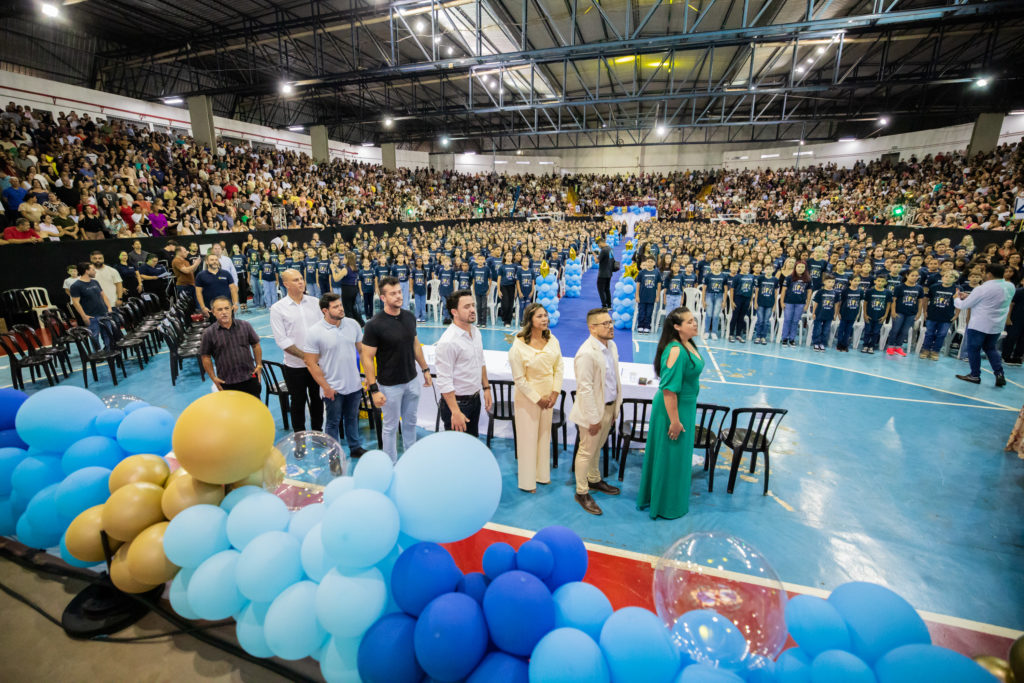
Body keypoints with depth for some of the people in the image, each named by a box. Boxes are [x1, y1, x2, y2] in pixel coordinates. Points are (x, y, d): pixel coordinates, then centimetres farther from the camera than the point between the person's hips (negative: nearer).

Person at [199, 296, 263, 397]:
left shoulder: (245, 326, 1)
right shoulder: (208, 334, -4)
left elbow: (256, 345, 10)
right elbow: (206, 357, 2)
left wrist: (259, 365, 4)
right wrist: (213, 377, -1)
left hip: (250, 378, 1)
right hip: (227, 384, -1)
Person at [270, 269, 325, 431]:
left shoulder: (315, 302, 3)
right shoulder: (278, 308, -6)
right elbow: (282, 340, -10)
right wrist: (304, 356, -17)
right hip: (295, 365, -2)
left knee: (317, 399, 15)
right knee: (298, 402, 11)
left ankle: (317, 432, 33)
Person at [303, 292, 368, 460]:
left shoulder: (353, 324, -3)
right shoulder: (314, 332, -14)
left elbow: (362, 350, 6)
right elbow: (311, 363, -11)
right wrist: (325, 387, -12)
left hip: (354, 385, 4)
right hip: (333, 388, -3)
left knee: (352, 418, 21)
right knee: (333, 422, 13)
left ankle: (355, 448, 39)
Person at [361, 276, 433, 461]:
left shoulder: (410, 317, -2)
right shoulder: (374, 324, -19)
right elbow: (367, 358, -16)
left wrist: (425, 369, 12)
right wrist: (374, 389, -18)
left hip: (412, 381, 5)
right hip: (390, 385, -5)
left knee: (410, 422, 20)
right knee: (391, 426, 11)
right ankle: (392, 465, 30)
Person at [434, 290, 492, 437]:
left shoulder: (476, 333, 4)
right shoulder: (447, 342, -23)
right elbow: (444, 382, -23)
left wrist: (486, 388, 14)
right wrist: (455, 413, -23)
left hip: (475, 399, 8)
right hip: (457, 402, -8)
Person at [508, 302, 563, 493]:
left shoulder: (552, 340, -3)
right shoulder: (519, 346, -19)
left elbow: (559, 368, 2)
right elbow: (519, 379, -16)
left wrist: (555, 393, -6)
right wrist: (538, 399, -13)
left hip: (548, 395, 5)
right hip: (528, 397, -5)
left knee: (545, 434, 18)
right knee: (528, 437, 7)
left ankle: (542, 474, 37)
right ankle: (527, 481, 24)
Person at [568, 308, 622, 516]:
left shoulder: (611, 346, 3)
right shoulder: (587, 354, -26)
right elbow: (585, 389, -24)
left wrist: (615, 407, 12)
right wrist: (594, 418, -20)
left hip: (608, 407, 8)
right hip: (593, 410, -8)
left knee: (596, 448, 25)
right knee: (586, 451, 7)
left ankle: (594, 480, 44)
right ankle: (581, 492, 24)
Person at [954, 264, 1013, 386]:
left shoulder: (982, 289, -19)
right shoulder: (1010, 287, 3)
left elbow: (964, 305, -10)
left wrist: (957, 299, 10)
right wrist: (968, 296, 15)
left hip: (979, 325, -7)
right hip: (998, 325, 7)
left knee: (973, 348, 6)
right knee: (990, 348, 21)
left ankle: (975, 375, 13)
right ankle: (999, 373, 11)